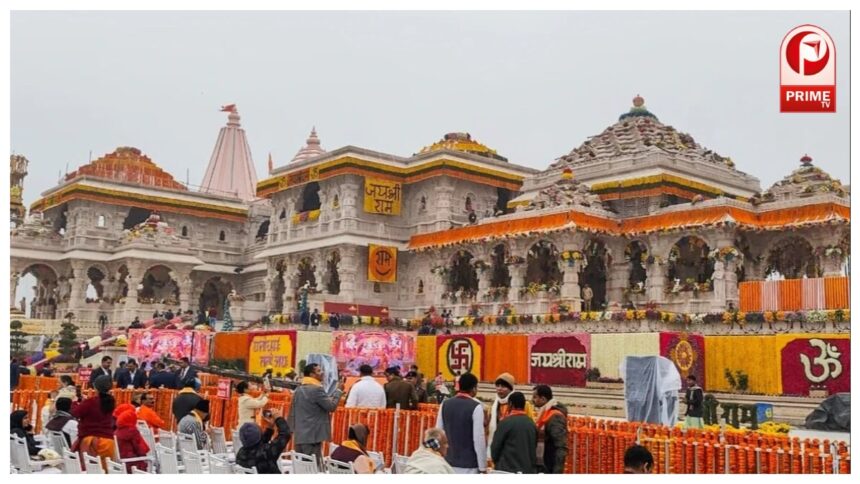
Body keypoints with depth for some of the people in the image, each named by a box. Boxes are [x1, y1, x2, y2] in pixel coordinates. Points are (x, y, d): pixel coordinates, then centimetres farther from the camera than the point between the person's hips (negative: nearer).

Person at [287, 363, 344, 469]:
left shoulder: (298, 390, 13)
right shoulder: (317, 389, -14)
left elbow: (292, 412, 17)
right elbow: (332, 406, -12)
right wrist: (339, 390, -1)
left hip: (299, 435, 9)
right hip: (313, 435, -8)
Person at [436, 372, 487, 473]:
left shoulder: (445, 404, 4)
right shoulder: (476, 407, -12)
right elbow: (478, 438, -14)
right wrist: (482, 466, -7)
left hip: (448, 462, 5)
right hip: (468, 464, -5)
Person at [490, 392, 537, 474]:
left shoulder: (506, 422, -9)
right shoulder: (532, 423, 8)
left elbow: (495, 447, -5)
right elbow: (534, 447, 13)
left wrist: (497, 462, 13)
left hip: (508, 470, -6)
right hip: (528, 471, 6)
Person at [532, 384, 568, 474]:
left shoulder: (555, 417, -17)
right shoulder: (544, 414, 12)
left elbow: (561, 448, -23)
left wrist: (557, 472, -25)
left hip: (549, 470, -9)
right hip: (541, 468, 9)